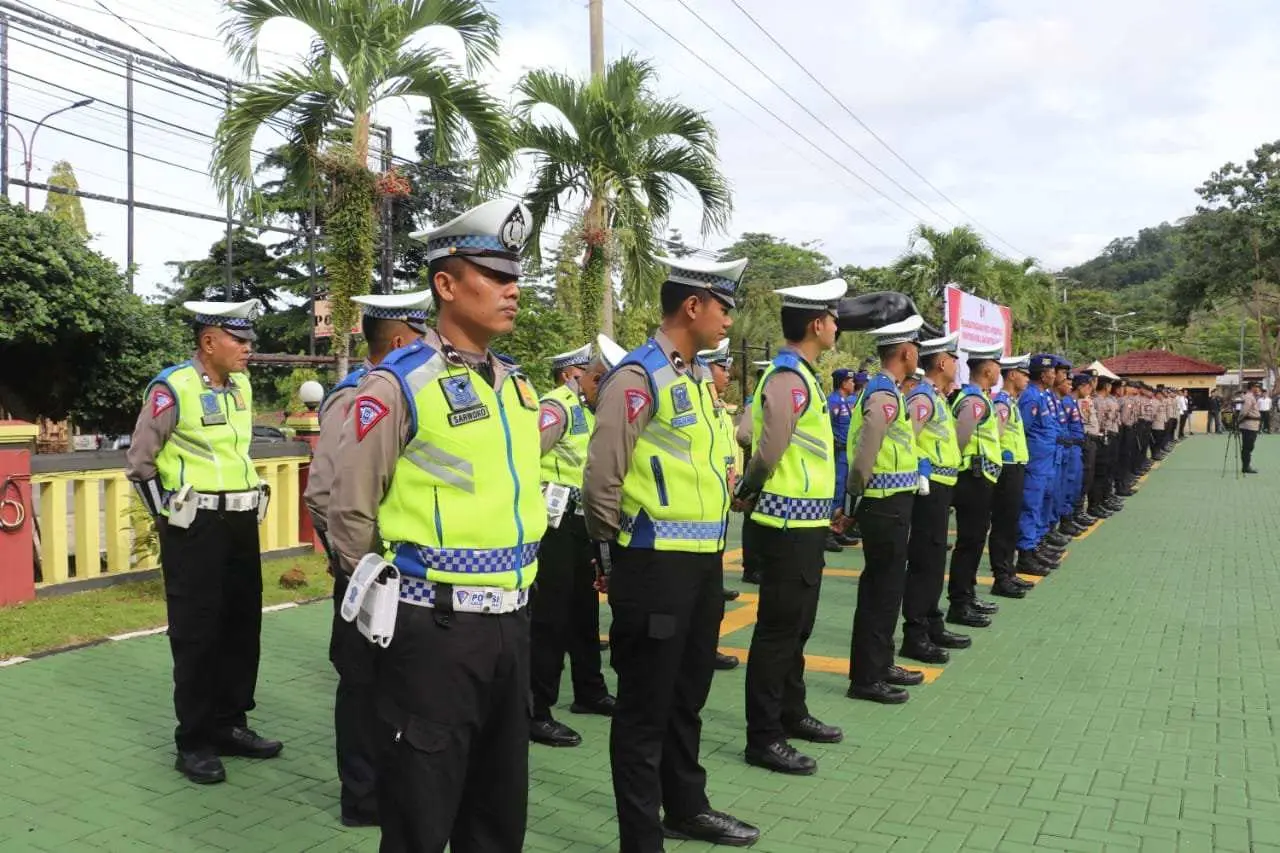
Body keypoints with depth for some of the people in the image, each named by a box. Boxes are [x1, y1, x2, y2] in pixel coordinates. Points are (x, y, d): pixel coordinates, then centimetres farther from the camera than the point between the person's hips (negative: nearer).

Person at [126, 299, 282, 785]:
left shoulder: (242, 386, 8)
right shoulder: (172, 388, -13)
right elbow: (139, 462, -7)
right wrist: (168, 516, -4)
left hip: (242, 523, 7)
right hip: (195, 527, -7)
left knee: (242, 627, 12)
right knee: (196, 635, 1)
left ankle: (230, 725, 25)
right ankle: (193, 742, 13)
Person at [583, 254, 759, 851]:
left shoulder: (700, 378, 12)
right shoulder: (638, 377, -15)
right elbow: (601, 479, -17)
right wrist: (614, 553, -4)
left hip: (705, 561, 9)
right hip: (655, 566, -9)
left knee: (688, 696, 22)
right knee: (646, 706, 4)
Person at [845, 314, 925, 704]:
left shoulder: (883, 389, 14)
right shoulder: (885, 394, -19)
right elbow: (864, 454, -25)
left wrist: (855, 500, 14)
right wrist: (857, 494, -11)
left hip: (889, 504, 10)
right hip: (885, 506, -10)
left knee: (883, 586, 17)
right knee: (882, 589, -2)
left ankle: (880, 664, 30)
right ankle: (866, 678, 7)